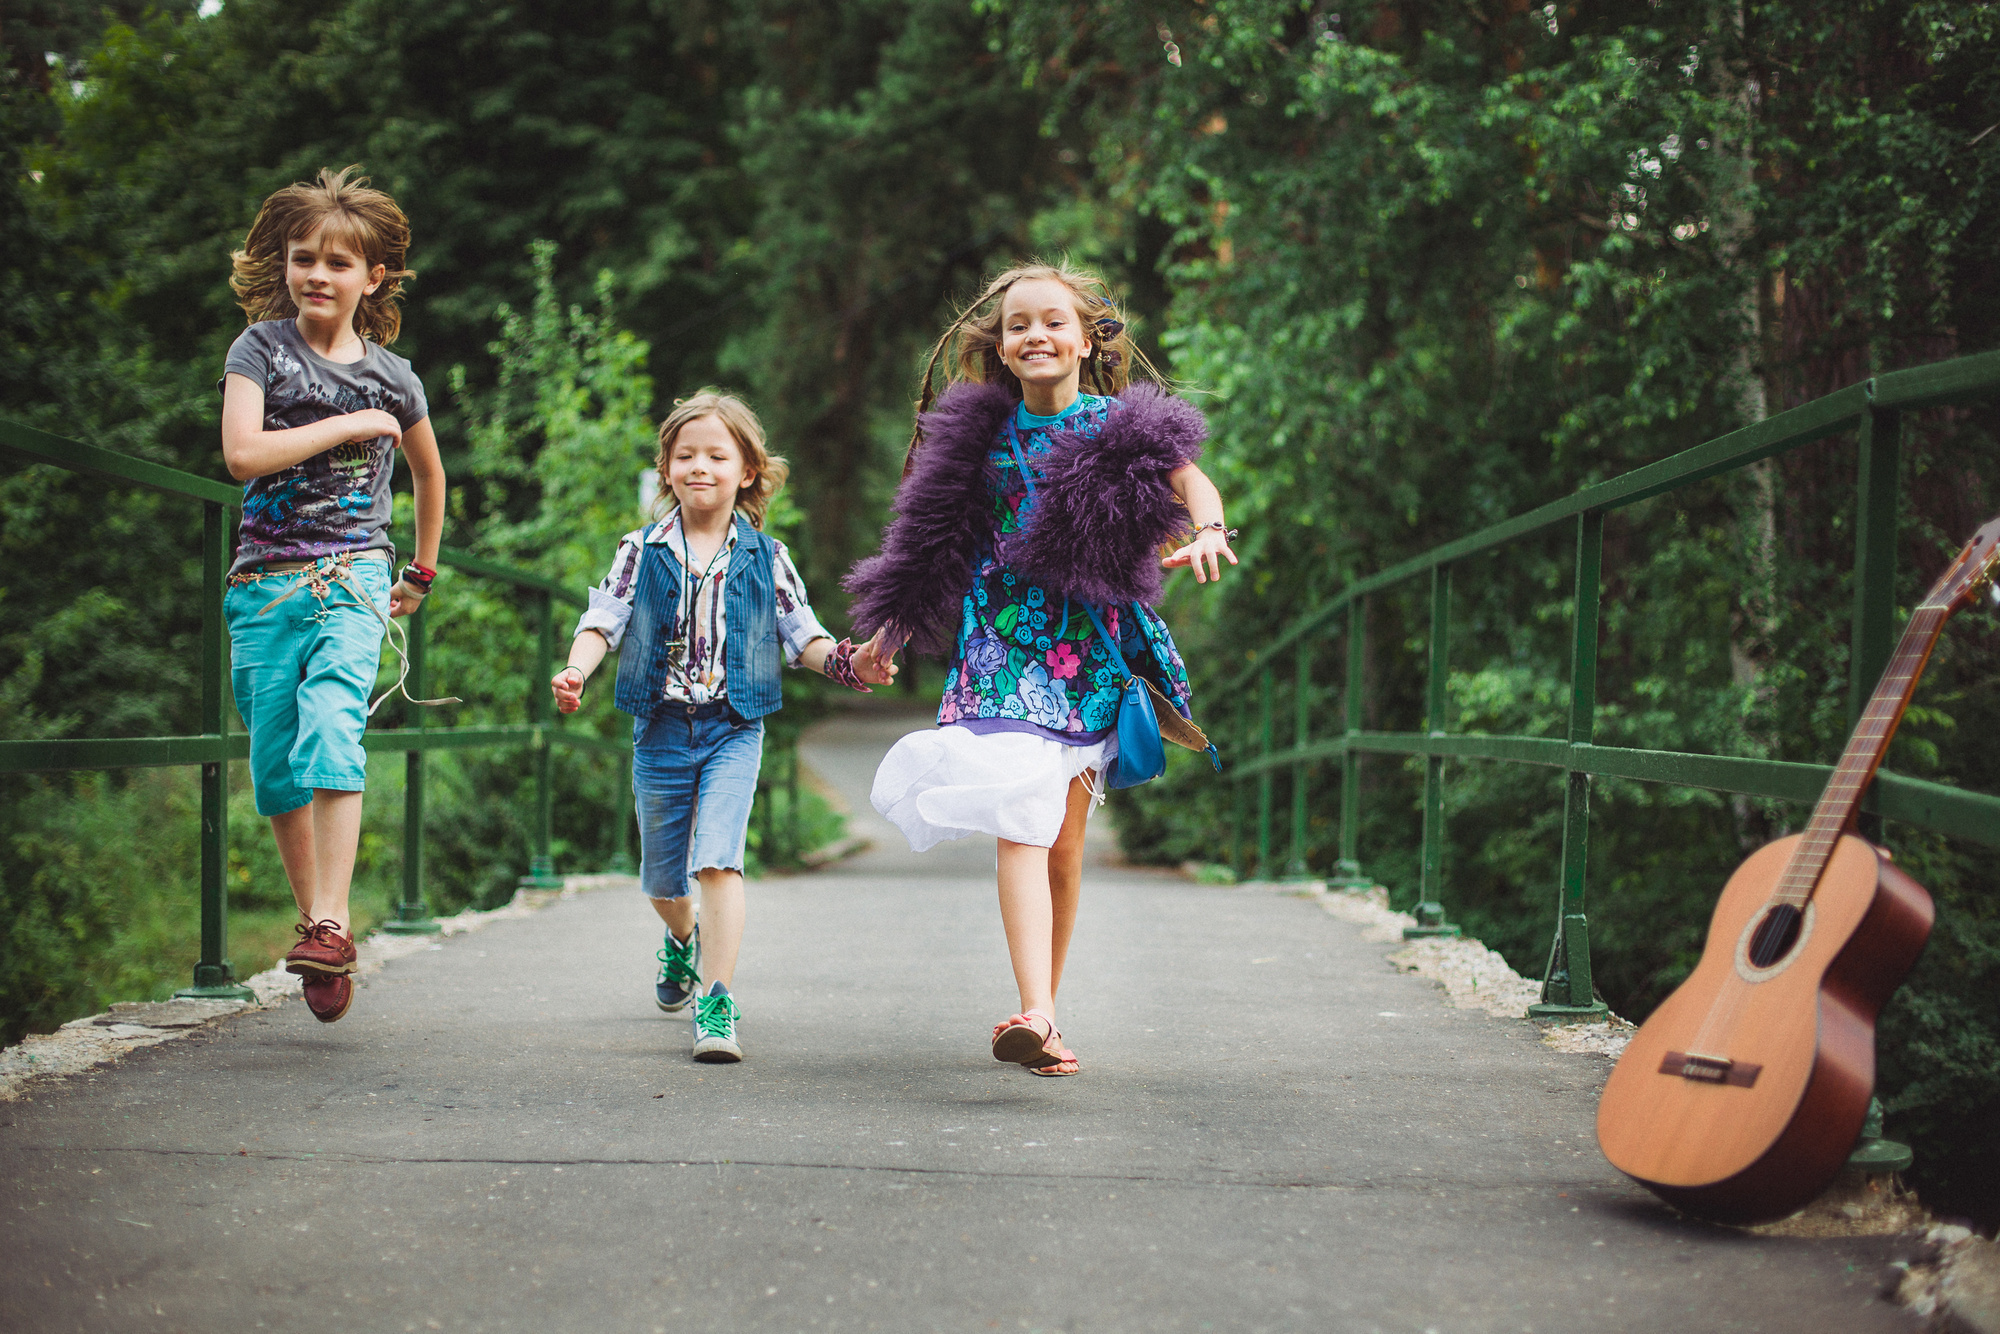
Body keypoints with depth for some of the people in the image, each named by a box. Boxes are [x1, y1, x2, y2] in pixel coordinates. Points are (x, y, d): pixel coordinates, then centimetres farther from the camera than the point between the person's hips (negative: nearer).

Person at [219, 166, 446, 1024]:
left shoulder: (391, 375, 8)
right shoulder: (261, 348, 3)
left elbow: (429, 472, 27)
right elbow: (242, 453, -13)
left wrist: (423, 573, 31)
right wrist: (350, 425, -9)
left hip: (353, 574, -1)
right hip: (266, 576, 1)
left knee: (331, 728, -23)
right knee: (275, 763, 2)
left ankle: (331, 924, -27)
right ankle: (316, 926, 15)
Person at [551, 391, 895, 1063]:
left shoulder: (765, 557, 3)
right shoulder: (642, 552, 3)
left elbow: (801, 637, 6)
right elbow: (602, 622, -1)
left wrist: (848, 661, -12)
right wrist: (575, 669, -20)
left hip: (734, 730, -2)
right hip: (660, 729, 2)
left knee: (717, 858, -19)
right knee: (663, 874, 14)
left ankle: (717, 1005, -17)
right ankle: (683, 940, 49)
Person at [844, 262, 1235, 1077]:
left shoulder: (1115, 428, 3)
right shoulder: (986, 434, 7)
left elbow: (1191, 480, -11)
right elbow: (942, 537, 17)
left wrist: (1205, 530, -33)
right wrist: (890, 626, 21)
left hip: (1089, 653, 1)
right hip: (1004, 646, -1)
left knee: (1065, 843, 6)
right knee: (1021, 827, -17)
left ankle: (1039, 1012, 21)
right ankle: (1037, 1017, -28)